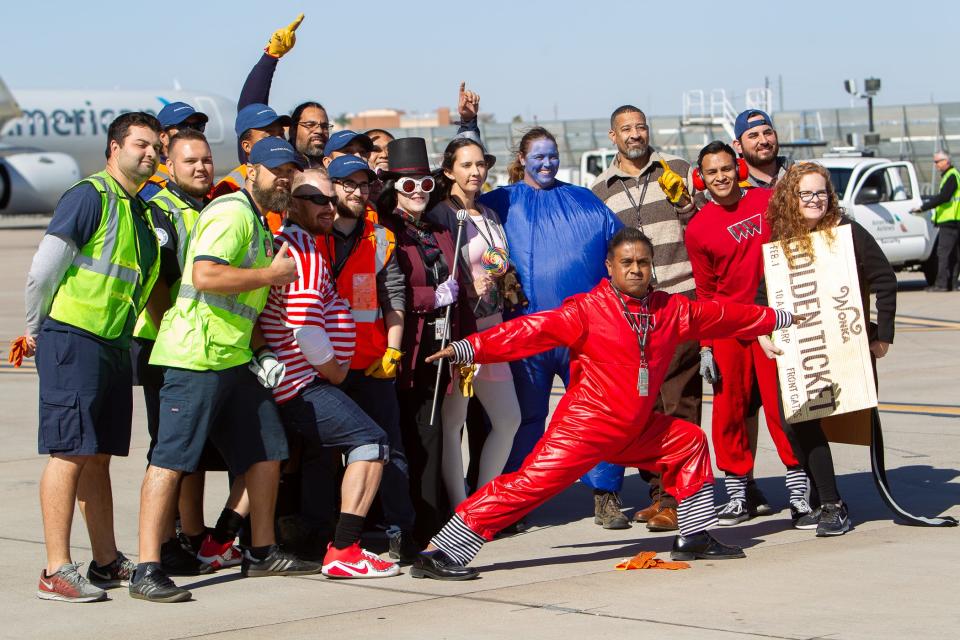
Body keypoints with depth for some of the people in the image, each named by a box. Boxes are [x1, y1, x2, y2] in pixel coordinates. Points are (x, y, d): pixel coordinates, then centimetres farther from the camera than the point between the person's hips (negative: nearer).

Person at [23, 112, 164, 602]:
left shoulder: (141, 211, 18)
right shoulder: (90, 196, -10)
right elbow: (44, 267, -12)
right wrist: (35, 330, -2)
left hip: (114, 346, 9)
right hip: (73, 341, -9)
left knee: (99, 456, 13)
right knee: (69, 453, -9)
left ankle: (106, 562, 20)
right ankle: (56, 572, -10)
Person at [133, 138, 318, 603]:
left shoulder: (259, 224, 22)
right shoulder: (231, 212, -10)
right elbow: (206, 275, -24)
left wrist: (259, 349, 17)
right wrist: (272, 274, -15)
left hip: (234, 357, 10)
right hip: (197, 355, -10)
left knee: (266, 451, 14)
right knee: (172, 458, -11)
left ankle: (262, 553, 26)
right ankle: (147, 571, -13)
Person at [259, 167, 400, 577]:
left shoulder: (286, 244, 17)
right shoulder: (303, 253, -16)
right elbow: (306, 330, -24)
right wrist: (334, 372, -9)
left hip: (285, 385, 11)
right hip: (304, 385, -11)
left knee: (310, 461, 25)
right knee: (371, 443, -14)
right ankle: (343, 551, -20)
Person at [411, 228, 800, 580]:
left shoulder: (671, 310, 9)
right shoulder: (588, 310, -9)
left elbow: (720, 317, 23)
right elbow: (532, 331, -15)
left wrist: (778, 318, 33)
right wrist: (467, 349, -25)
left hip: (634, 431, 7)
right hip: (584, 427, -7)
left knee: (689, 442, 14)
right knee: (530, 483, -16)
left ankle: (694, 537, 26)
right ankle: (438, 555, -17)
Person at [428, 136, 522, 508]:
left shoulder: (489, 215, 16)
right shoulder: (439, 216, -6)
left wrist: (501, 279, 7)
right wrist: (469, 288, -21)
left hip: (491, 324, 8)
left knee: (508, 420, 9)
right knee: (453, 420, -4)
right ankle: (461, 510, 0)